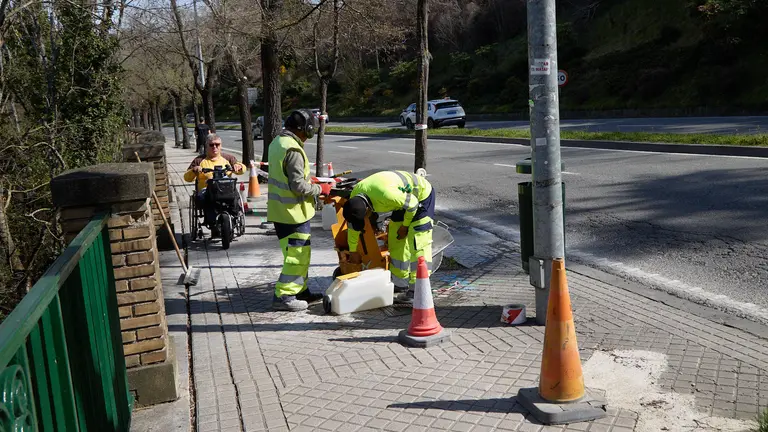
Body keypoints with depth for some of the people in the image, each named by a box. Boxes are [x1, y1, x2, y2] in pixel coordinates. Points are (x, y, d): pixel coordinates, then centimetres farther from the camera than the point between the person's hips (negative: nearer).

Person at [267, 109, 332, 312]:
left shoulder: (277, 142, 11)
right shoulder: (293, 150, -22)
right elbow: (298, 185, -24)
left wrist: (310, 182, 17)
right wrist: (320, 189, -9)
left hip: (279, 209, 10)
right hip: (293, 211, -10)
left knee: (301, 252, 19)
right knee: (296, 254, -2)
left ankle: (300, 291, 29)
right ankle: (283, 296, 3)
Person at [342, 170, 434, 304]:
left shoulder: (386, 194, -41)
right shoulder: (355, 196, -14)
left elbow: (412, 204, -27)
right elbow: (352, 224, 1)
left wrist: (405, 226, -12)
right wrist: (353, 251, 9)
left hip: (422, 196, -8)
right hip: (404, 196, 8)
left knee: (417, 243, -14)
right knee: (396, 240, 10)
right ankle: (400, 283, 21)